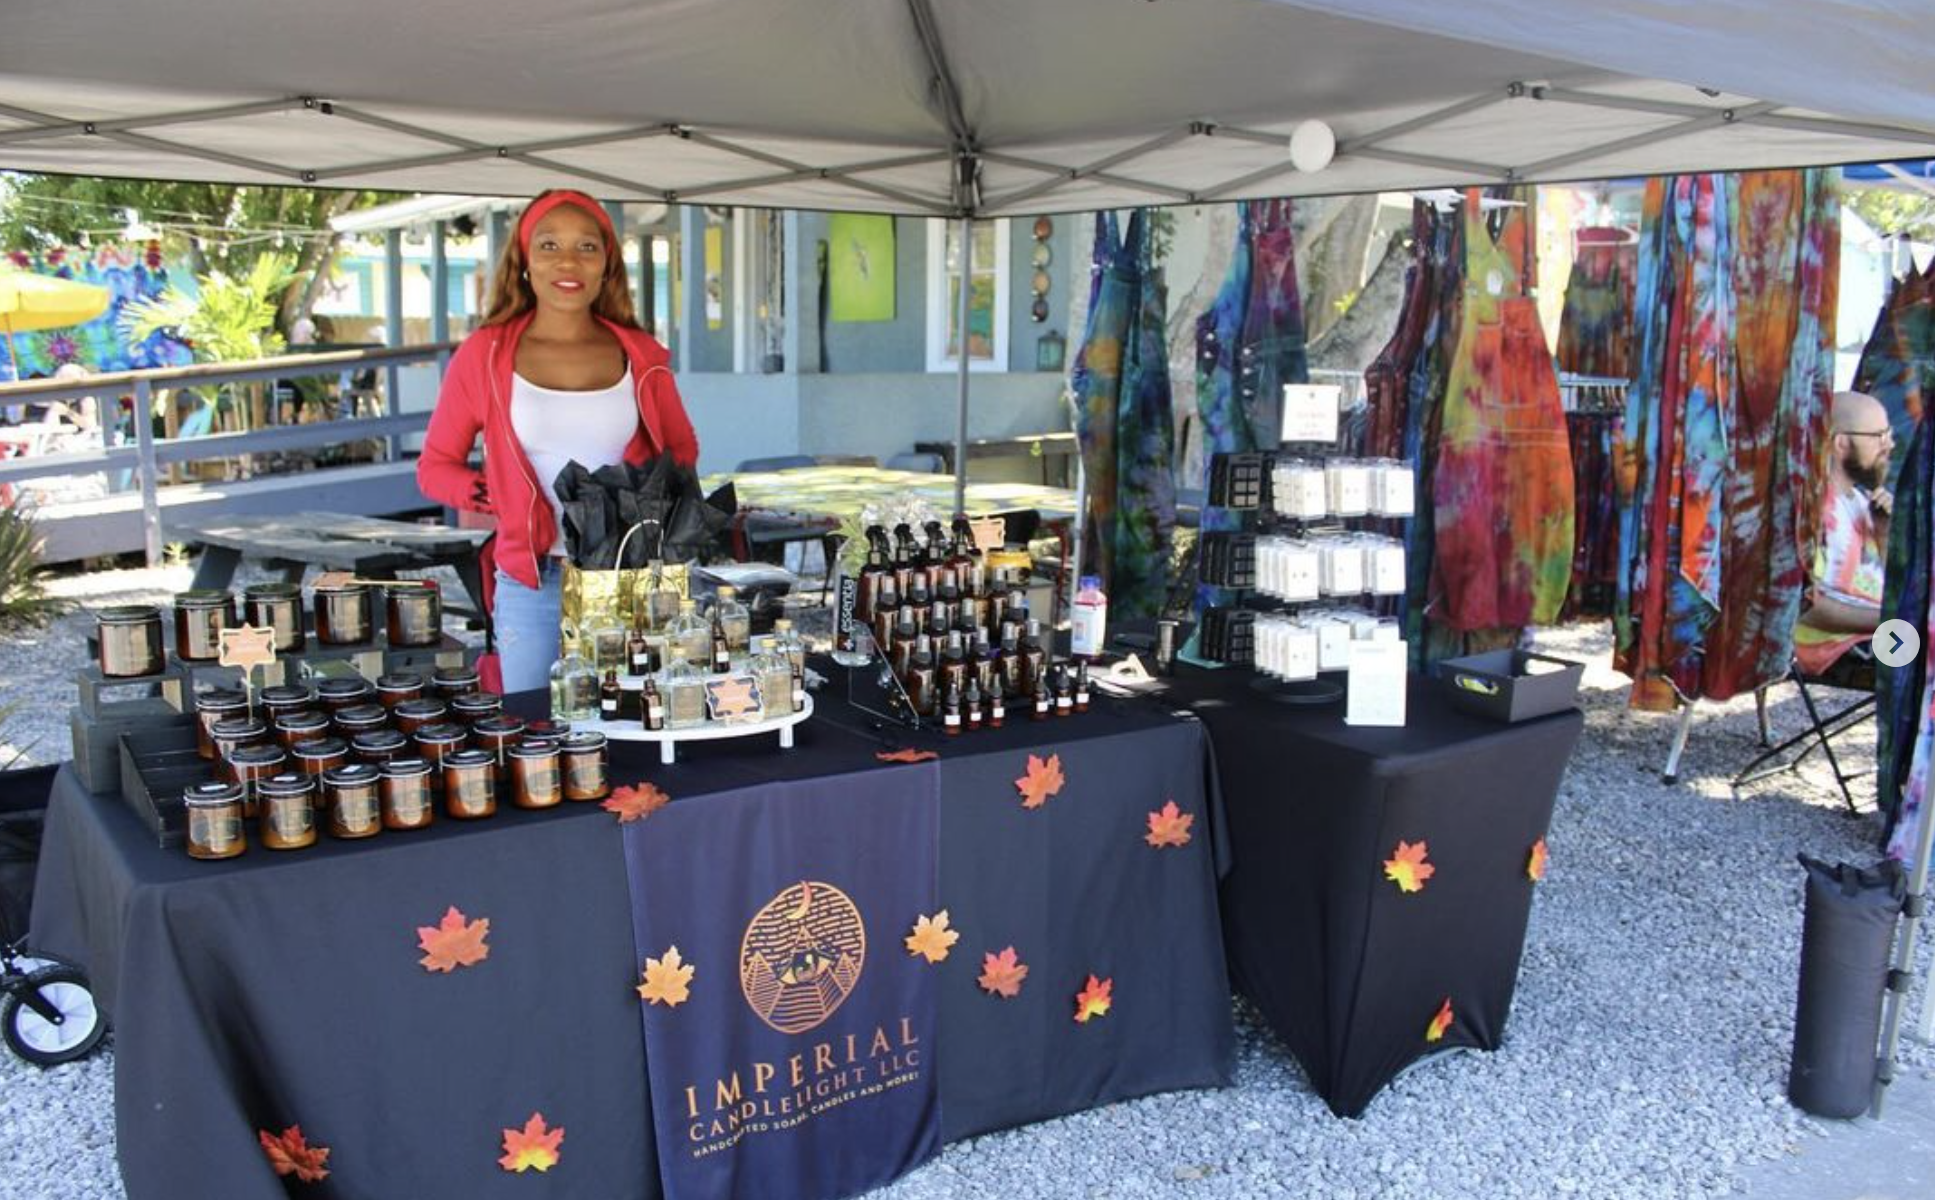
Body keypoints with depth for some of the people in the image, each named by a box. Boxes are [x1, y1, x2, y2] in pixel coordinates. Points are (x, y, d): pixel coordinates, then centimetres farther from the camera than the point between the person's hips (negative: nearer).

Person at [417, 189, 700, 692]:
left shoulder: (641, 357, 6)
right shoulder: (484, 355, 2)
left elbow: (682, 450, 19)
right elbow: (435, 466, 8)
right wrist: (498, 497, -10)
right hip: (531, 585, -1)